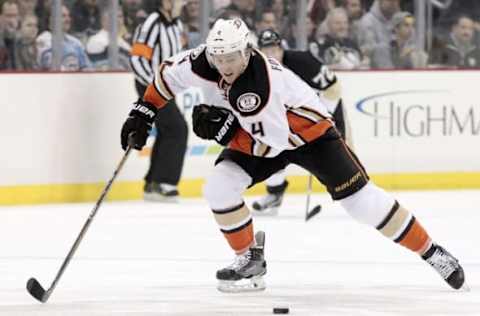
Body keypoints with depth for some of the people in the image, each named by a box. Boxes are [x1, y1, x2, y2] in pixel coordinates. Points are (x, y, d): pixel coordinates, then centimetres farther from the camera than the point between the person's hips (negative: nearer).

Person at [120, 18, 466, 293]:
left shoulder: (259, 85, -39)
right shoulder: (204, 62, -21)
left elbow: (272, 143, -34)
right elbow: (169, 73, -1)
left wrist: (224, 130, -33)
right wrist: (143, 113, -2)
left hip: (307, 130, -6)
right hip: (255, 134, 6)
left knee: (360, 198, -13)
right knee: (219, 188, -15)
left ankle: (430, 252, -3)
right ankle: (250, 259, 3)